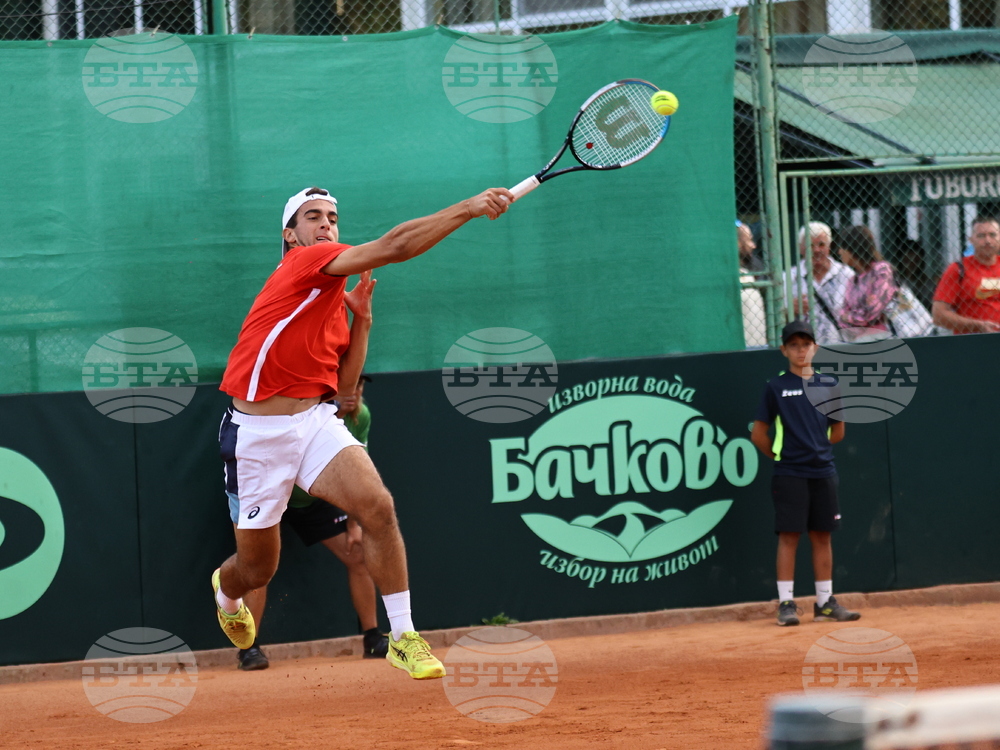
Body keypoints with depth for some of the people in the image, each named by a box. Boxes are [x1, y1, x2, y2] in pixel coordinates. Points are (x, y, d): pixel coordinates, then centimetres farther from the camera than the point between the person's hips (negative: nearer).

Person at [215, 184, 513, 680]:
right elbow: (392, 247, -23)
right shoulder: (300, 267, -10)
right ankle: (226, 590, 48)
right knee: (257, 568, 8)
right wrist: (468, 209, -27)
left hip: (316, 420, 6)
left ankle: (402, 637, -15)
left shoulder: (334, 300, 15)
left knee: (376, 505, -22)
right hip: (258, 433, -6)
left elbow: (345, 380, 17)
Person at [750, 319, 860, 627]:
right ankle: (786, 602, -2)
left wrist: (814, 448, 10)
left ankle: (825, 601, 12)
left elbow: (838, 431, 16)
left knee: (822, 535, 7)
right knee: (789, 536, -5)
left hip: (823, 471, 3)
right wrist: (781, 455, 6)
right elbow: (758, 435, 2)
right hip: (789, 474, -3)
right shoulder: (776, 387, -1)